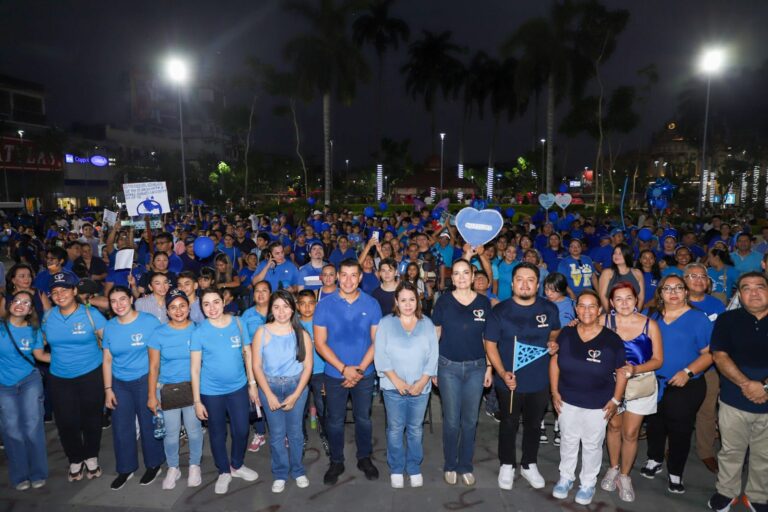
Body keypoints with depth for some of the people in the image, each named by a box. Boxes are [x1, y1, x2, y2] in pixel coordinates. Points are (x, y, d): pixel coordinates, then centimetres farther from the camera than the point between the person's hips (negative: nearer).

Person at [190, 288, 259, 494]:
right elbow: (194, 368, -9)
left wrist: (252, 383, 3)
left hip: (238, 387, 2)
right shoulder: (199, 332, -11)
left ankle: (237, 465, 39)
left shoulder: (237, 323, -6)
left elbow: (247, 353, 2)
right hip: (211, 392, -2)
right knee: (217, 433, 14)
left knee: (241, 430, 12)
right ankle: (224, 472, 37)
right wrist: (197, 400, -8)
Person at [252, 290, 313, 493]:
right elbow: (257, 366, -5)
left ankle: (298, 471, 30)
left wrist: (295, 395, -10)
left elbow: (308, 366, -4)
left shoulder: (301, 334, -6)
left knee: (295, 431, 10)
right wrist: (269, 395, -10)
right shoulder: (262, 333, -7)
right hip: (270, 386, 0)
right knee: (277, 433, 7)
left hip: (297, 386, 0)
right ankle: (280, 474, 26)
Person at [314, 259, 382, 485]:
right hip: (335, 374, -1)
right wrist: (344, 368, -16)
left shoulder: (371, 304, -6)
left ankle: (364, 458, 36)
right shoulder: (325, 304, -9)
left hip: (364, 374, 1)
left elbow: (376, 341, -5)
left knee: (363, 418, 16)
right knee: (335, 420, 13)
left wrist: (360, 368, -14)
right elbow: (320, 343, -10)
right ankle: (336, 462, 33)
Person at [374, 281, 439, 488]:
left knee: (415, 429, 11)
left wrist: (423, 381, -9)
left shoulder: (427, 324, 4)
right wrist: (396, 380, -12)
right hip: (393, 387, -1)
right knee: (395, 429, 8)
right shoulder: (386, 323, -1)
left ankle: (415, 468, 28)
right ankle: (396, 469, 25)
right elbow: (380, 355, -6)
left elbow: (433, 355, 0)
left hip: (420, 387, 1)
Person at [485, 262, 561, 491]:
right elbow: (490, 345, -8)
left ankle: (529, 465, 42)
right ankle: (507, 465, 37)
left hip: (540, 381, 3)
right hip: (510, 381, -2)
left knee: (533, 424, 20)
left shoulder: (549, 309, -5)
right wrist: (502, 373, -19)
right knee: (509, 424, 16)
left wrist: (554, 343, -10)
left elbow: (555, 332, 14)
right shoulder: (500, 311, -13)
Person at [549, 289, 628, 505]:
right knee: (568, 441, 18)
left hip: (598, 405, -2)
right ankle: (566, 477, 38)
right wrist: (555, 392, -1)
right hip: (567, 401, 2)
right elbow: (555, 362, 2)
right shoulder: (566, 334, -7)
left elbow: (622, 371, -4)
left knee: (592, 445, 15)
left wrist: (616, 400, -6)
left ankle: (588, 484, 36)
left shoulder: (612, 339, -14)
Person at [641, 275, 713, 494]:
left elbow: (709, 353, -11)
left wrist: (687, 372, -21)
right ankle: (654, 460, 38)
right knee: (655, 424, 16)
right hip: (654, 383, 4)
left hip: (685, 387, -3)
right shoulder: (654, 317, 4)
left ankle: (675, 474, 26)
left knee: (679, 430, 8)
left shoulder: (698, 318, -8)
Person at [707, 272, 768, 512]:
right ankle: (726, 492, 28)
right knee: (731, 451, 11)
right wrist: (746, 384, -17)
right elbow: (719, 356, -6)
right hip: (734, 401, 0)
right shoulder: (727, 320, 1)